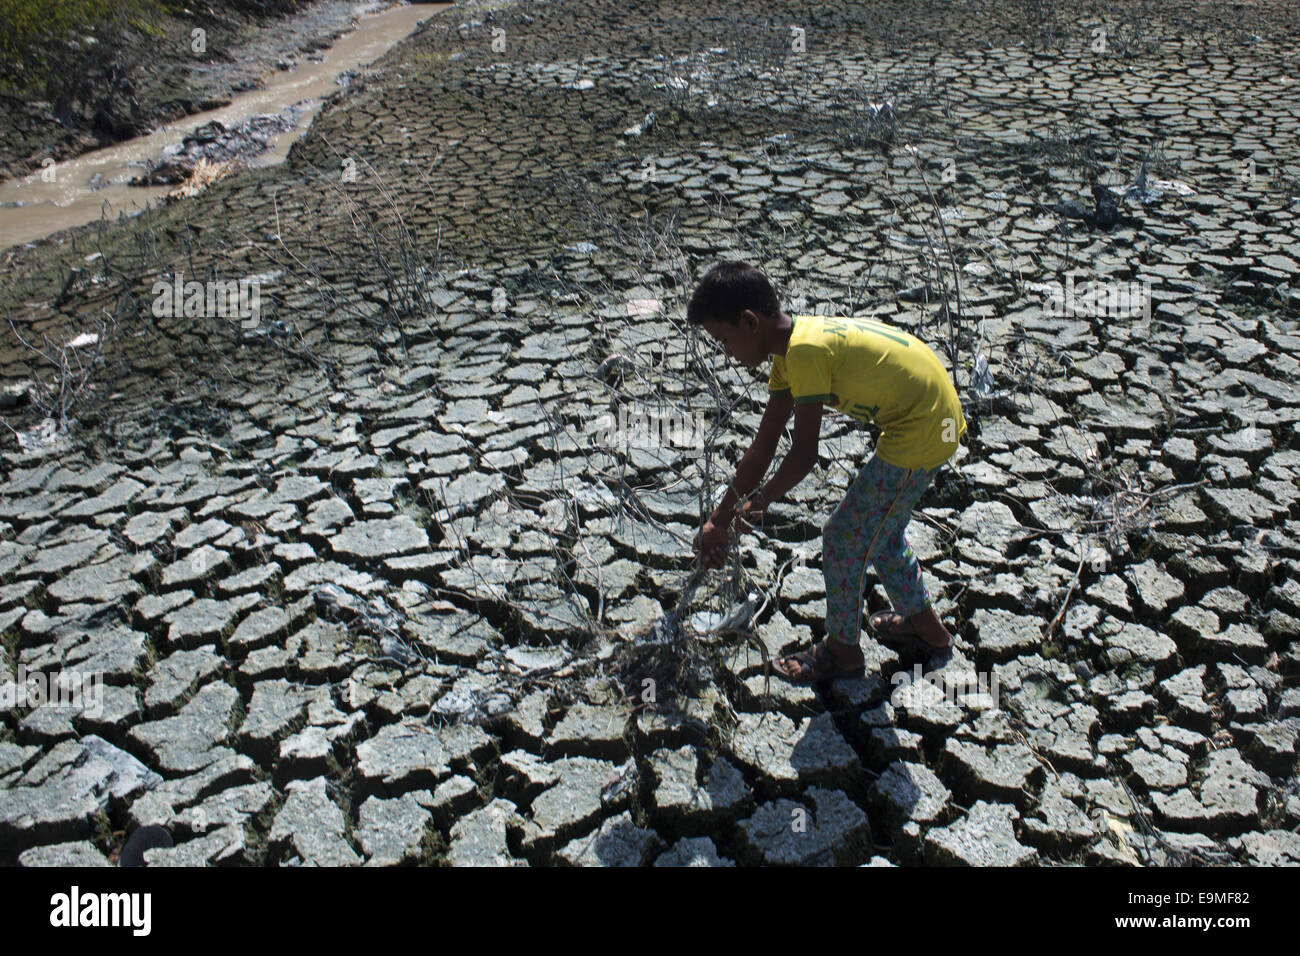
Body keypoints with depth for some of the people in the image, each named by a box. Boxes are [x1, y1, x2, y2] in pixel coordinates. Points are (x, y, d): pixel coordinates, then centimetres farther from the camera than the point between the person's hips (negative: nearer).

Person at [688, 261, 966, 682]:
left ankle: (842, 651, 22)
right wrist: (719, 519, 9)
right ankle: (924, 625, 44)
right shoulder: (790, 349, 5)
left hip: (921, 433, -10)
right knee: (881, 529, 25)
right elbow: (764, 446, 7)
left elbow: (803, 456, -23)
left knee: (844, 538, 2)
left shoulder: (805, 350, -25)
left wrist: (757, 502, -5)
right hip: (939, 420, 10)